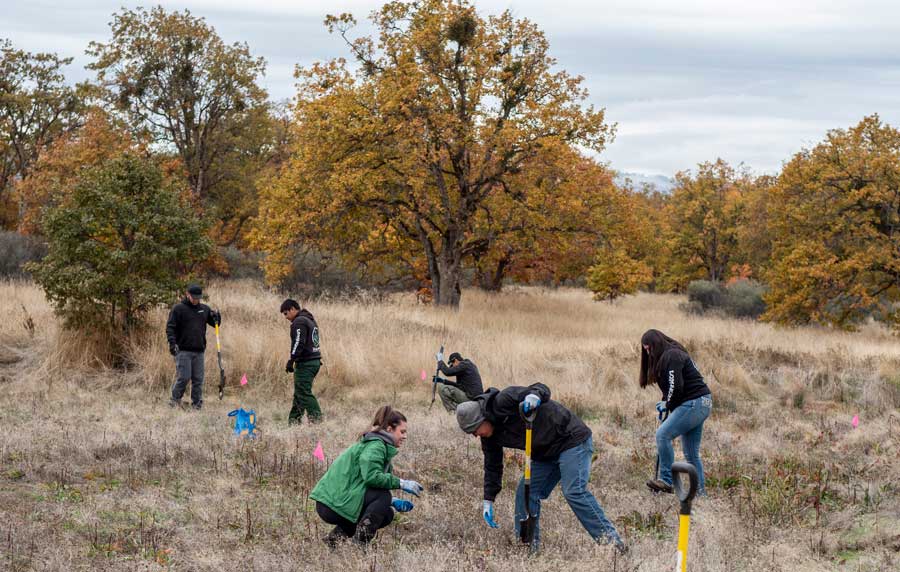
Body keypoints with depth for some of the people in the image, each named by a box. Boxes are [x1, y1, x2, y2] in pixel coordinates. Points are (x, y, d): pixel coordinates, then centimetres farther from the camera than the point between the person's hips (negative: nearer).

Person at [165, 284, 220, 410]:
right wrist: (172, 342, -20)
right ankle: (175, 401, 7)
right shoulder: (178, 308, -2)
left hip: (199, 351, 5)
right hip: (183, 351, -5)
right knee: (183, 377, -9)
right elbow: (170, 327, -6)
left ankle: (197, 404, 12)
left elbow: (215, 323, 20)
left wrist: (216, 317, -4)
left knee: (198, 379, 5)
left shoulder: (204, 309, 13)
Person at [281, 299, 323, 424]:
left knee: (304, 393, -10)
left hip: (305, 363, -10)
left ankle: (316, 418, -17)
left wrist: (291, 361, -19)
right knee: (299, 392, 14)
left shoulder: (299, 322, -11)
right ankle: (293, 420, 18)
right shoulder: (310, 320, 20)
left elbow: (298, 343, -20)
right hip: (315, 361, 10)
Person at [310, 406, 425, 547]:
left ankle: (337, 535, 8)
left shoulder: (378, 444, 19)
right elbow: (371, 476, -30)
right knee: (383, 496, -17)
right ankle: (361, 542, -15)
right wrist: (401, 483, -22)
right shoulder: (376, 445, -13)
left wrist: (393, 502, 6)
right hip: (334, 504, -10)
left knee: (386, 514, 14)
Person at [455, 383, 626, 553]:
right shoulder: (490, 436, 4)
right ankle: (528, 545, 9)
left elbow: (542, 389, -23)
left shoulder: (503, 401, -22)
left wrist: (534, 394, -46)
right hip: (545, 454, 9)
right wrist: (488, 500, 9)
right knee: (525, 493, 2)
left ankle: (610, 539, -19)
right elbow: (492, 466, 13)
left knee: (574, 492, -20)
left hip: (572, 439, -9)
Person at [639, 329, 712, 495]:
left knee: (663, 434, -19)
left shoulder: (671, 356, -13)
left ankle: (666, 480, -18)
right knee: (691, 453, 12)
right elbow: (671, 387, 20)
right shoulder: (673, 353, 19)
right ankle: (700, 490, 14)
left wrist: (667, 405, -4)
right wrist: (665, 402, 5)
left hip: (694, 403, -11)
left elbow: (676, 387, -19)